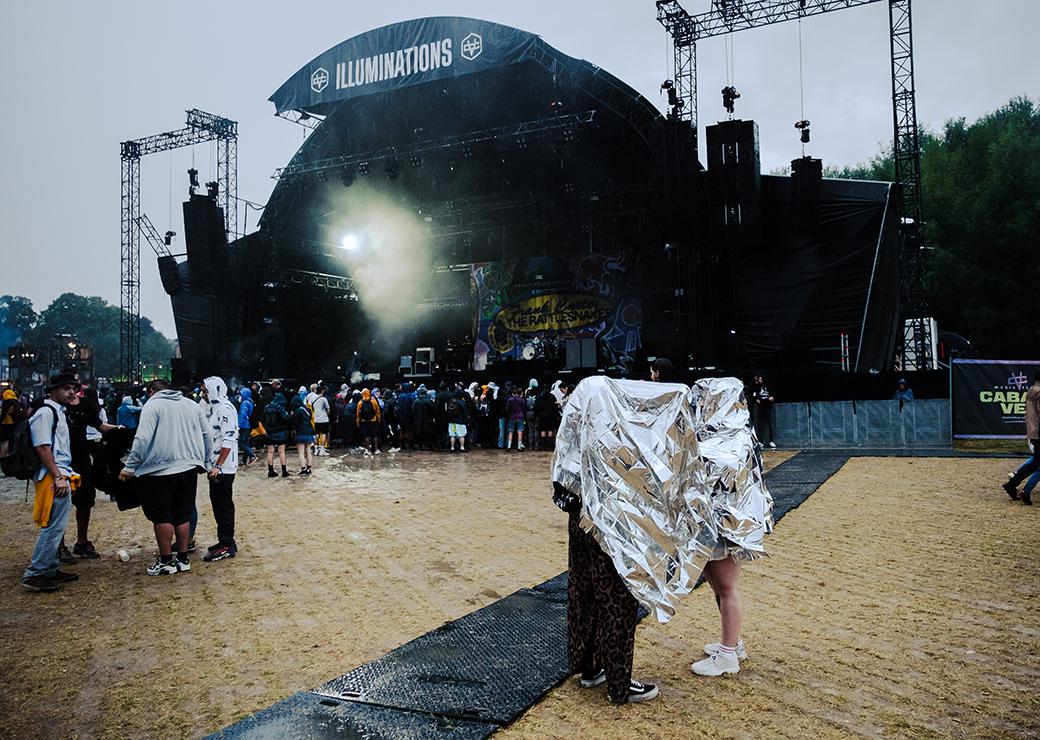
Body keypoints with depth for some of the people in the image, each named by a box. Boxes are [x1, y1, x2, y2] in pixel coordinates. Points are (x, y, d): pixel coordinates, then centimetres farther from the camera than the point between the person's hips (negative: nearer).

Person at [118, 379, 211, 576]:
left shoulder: (152, 406, -4)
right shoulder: (192, 404, 13)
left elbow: (142, 439, -14)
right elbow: (206, 435, 14)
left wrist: (130, 467, -9)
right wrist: (203, 462, 22)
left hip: (160, 470, -6)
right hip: (189, 468, 6)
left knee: (161, 516, 4)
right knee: (183, 515, 13)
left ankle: (166, 561, 9)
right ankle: (183, 559, 18)